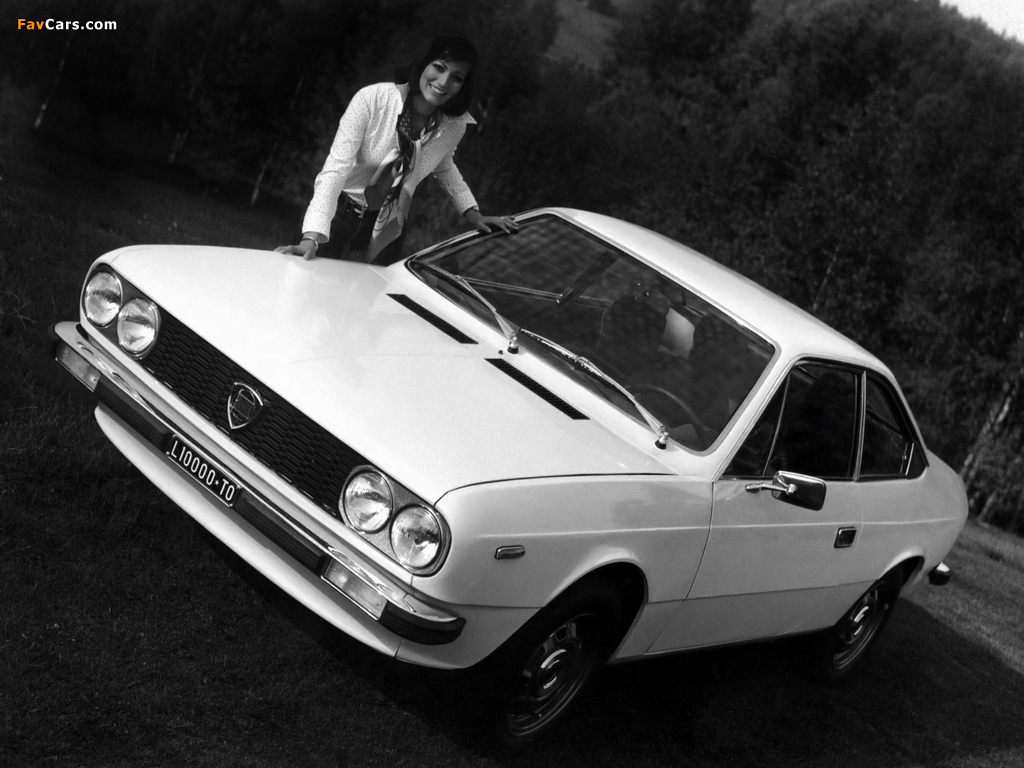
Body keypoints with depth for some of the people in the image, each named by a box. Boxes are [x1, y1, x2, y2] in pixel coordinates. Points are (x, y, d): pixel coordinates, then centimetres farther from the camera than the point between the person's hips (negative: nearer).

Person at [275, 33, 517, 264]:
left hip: (388, 236, 3)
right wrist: (312, 239, -39)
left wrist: (473, 214, 3)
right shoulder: (372, 99, -24)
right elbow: (336, 169, -29)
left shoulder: (456, 126, -10)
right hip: (341, 219, -3)